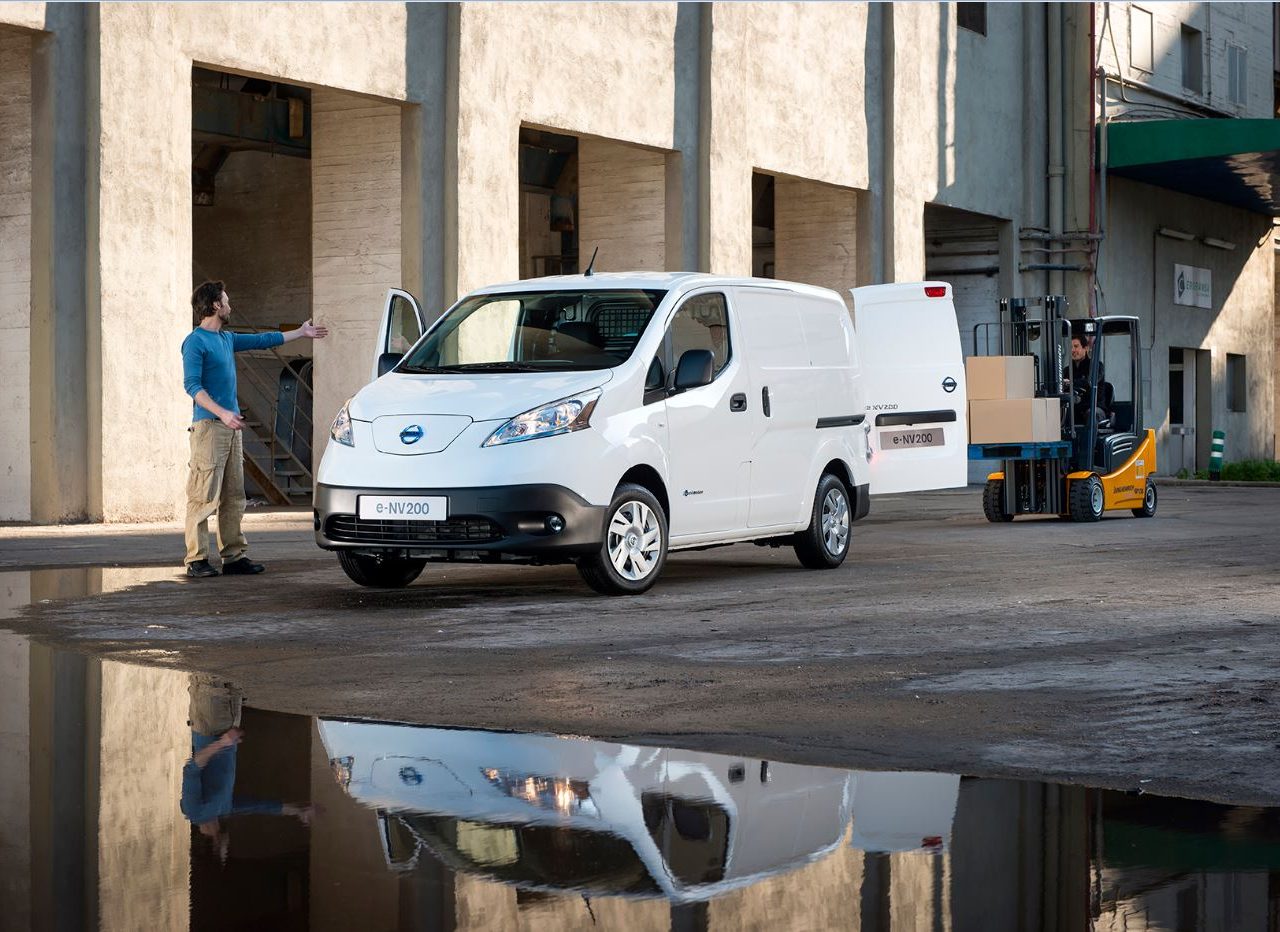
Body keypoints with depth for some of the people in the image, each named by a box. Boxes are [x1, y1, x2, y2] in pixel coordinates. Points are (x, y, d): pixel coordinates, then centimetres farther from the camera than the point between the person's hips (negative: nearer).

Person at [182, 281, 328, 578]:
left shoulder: (227, 339, 18)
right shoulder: (195, 342, -8)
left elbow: (262, 340, 32)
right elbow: (192, 385, -15)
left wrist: (301, 333, 40)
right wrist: (222, 413, -25)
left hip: (231, 426, 9)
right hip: (208, 426, -9)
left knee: (234, 497, 8)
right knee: (204, 496, -10)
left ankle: (235, 556, 11)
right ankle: (197, 560, -8)